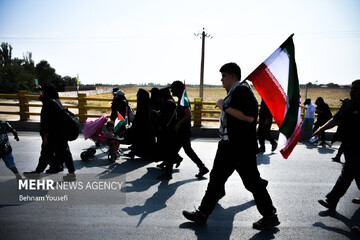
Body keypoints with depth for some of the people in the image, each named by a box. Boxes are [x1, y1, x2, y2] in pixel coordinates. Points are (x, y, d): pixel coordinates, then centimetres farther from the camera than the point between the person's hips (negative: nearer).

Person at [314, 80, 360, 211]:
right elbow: (336, 119, 16)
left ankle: (332, 201, -1)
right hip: (348, 146, 7)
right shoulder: (347, 104, 8)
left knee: (347, 174, -4)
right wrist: (322, 128, 6)